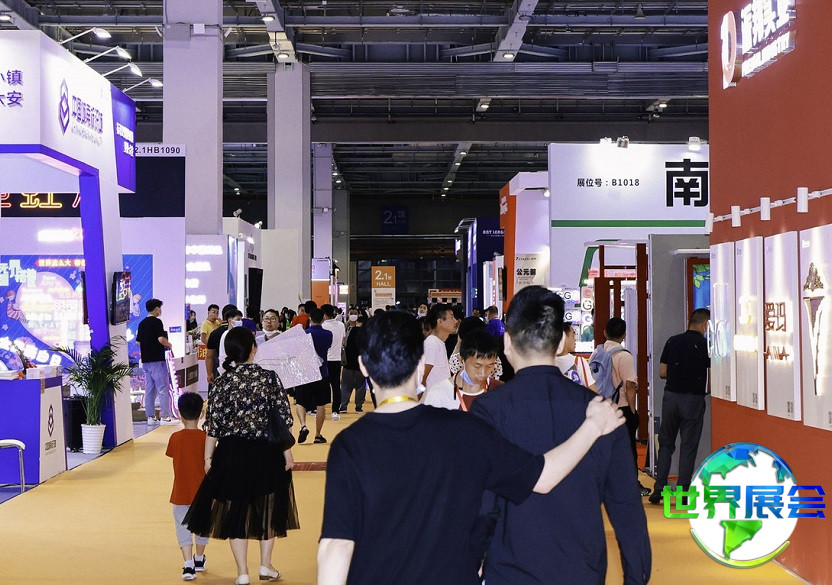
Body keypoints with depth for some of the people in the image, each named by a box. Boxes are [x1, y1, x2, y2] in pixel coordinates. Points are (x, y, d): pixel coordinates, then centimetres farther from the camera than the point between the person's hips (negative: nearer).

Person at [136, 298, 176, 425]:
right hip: (157, 359, -8)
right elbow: (161, 339, -21)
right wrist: (169, 345, -3)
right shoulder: (157, 322, -11)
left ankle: (150, 416, 11)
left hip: (145, 360, 8)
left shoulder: (142, 323, 12)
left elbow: (138, 342, 15)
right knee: (163, 389, -5)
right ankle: (165, 417, -7)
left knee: (149, 390, 10)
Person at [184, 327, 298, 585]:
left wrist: (208, 458, 4)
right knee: (268, 506, 17)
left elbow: (212, 426, -5)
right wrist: (287, 452, 3)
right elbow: (283, 418, -5)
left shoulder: (221, 383, -6)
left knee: (236, 509, 9)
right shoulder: (269, 378, -7)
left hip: (232, 453, 0)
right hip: (266, 452, 0)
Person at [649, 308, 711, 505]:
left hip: (671, 396, 3)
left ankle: (658, 489, 9)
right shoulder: (706, 345, -6)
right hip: (693, 399, -3)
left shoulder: (672, 341, 4)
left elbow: (662, 373, 6)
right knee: (688, 446, 5)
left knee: (666, 444, 13)